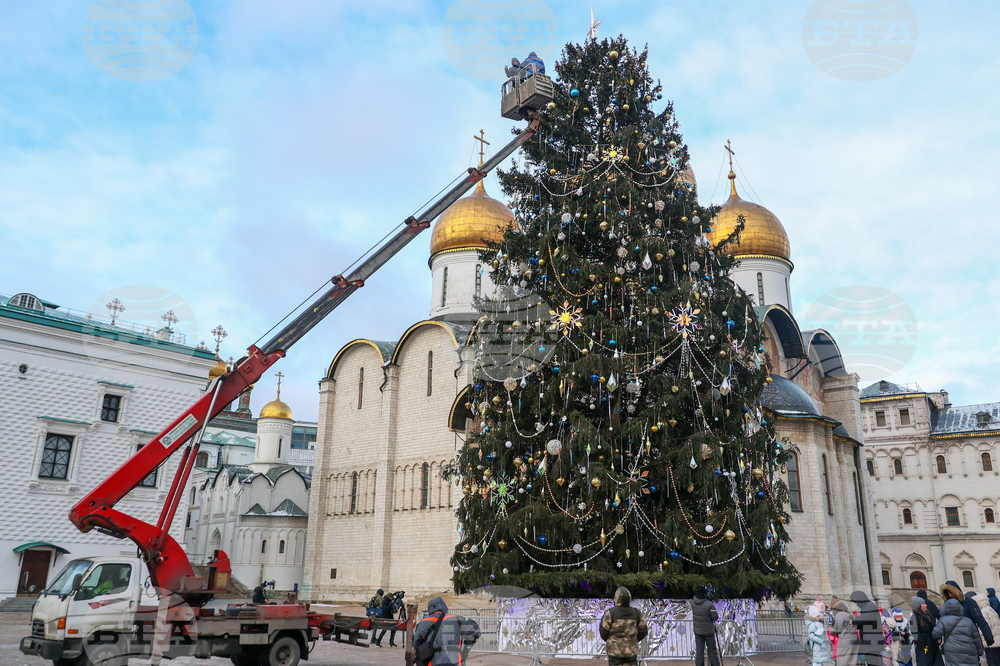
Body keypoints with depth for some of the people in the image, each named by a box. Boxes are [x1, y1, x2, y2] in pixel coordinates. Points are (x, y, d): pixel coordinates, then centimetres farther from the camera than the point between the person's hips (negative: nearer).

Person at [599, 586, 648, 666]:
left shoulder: (610, 612, -9)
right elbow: (643, 631, 7)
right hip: (631, 651, 3)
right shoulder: (636, 613, 2)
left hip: (615, 651, -3)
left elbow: (604, 632, -5)